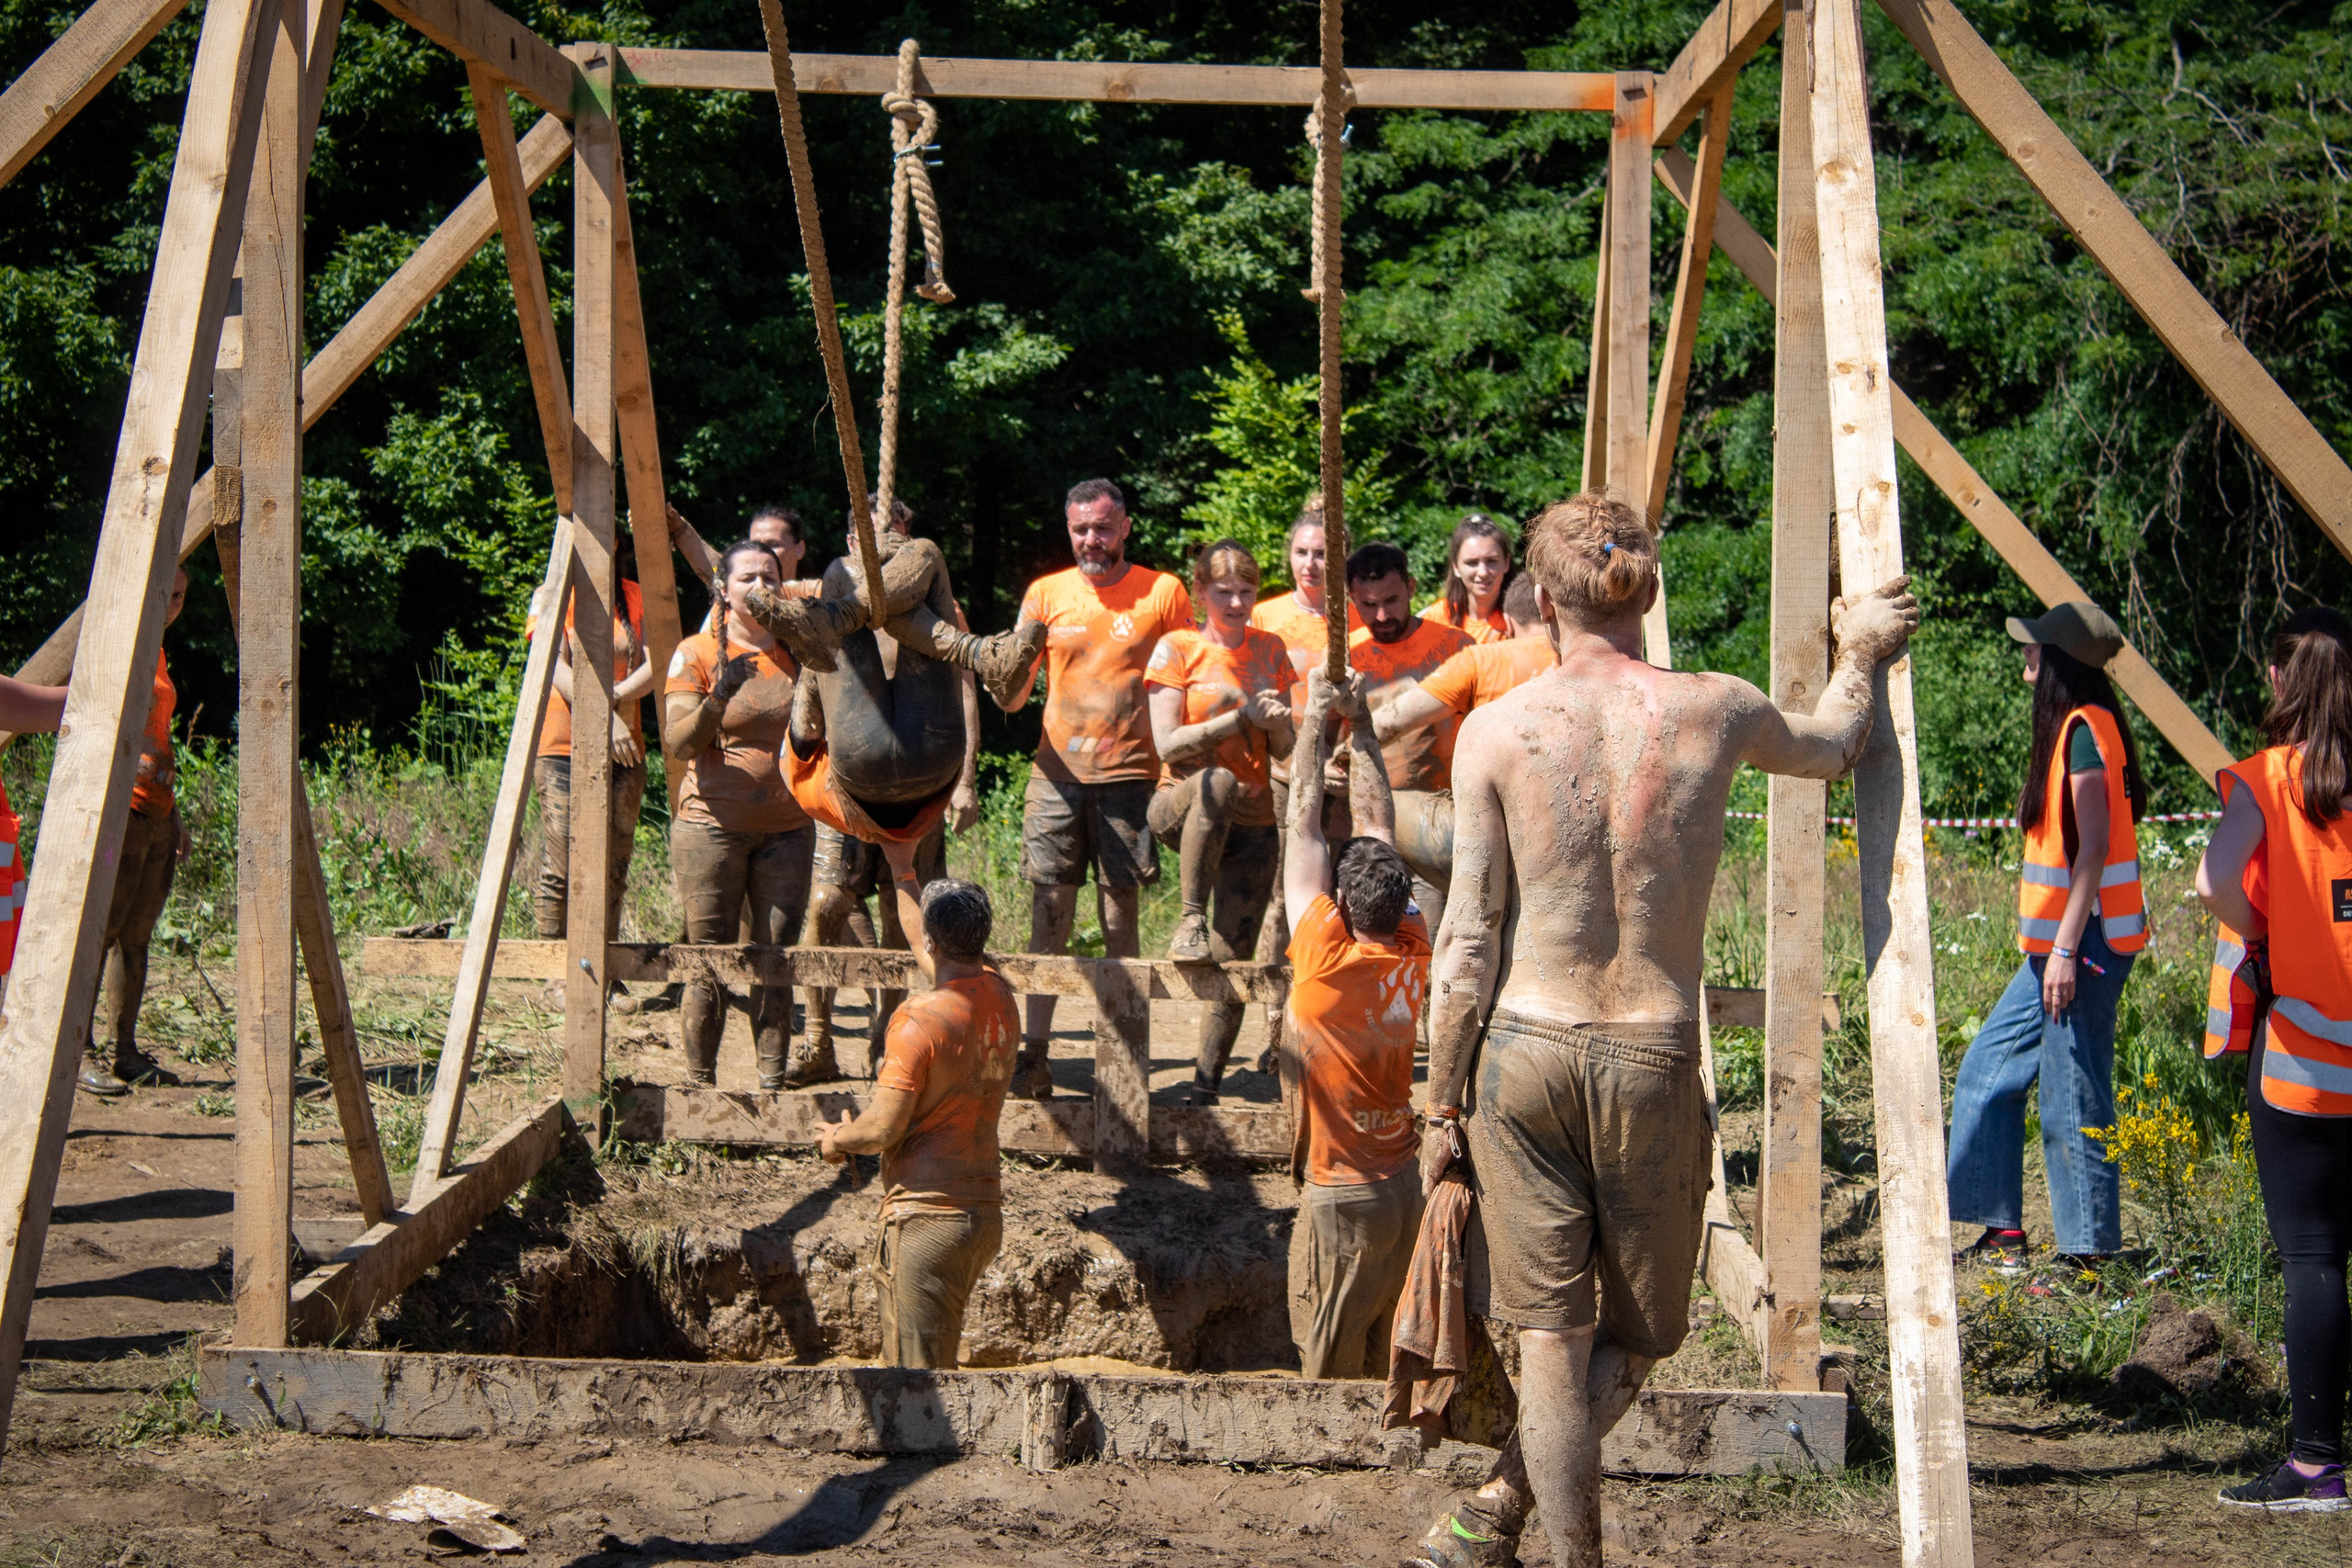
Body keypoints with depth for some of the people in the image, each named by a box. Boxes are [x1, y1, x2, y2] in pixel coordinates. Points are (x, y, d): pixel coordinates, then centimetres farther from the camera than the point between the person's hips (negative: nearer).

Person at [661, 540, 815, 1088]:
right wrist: (719, 696, -27)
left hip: (786, 829, 3)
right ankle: (700, 1085, 6)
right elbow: (678, 744, -11)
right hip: (713, 825, -3)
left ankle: (773, 1082, 3)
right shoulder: (696, 653, -1)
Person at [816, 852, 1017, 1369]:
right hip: (985, 1210, 8)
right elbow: (938, 950, 26)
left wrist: (838, 1139, 5)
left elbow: (884, 1128, -17)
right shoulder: (999, 998, 6)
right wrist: (901, 867, 37)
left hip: (928, 1215, -8)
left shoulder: (920, 1020, -17)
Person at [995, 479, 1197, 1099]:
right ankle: (1034, 1055, -2)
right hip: (1056, 776, 2)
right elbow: (1011, 696, 11)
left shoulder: (1164, 593, 4)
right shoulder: (1046, 593, 10)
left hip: (1128, 777, -2)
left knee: (1121, 920, 0)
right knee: (1047, 919, -3)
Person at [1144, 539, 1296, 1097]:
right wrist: (1241, 717, -17)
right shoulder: (1177, 649, -2)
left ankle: (1205, 1087, 5)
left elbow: (1284, 748, 12)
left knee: (1234, 954, -5)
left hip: (1252, 819, 4)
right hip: (1180, 804, -4)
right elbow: (1166, 744, -10)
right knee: (1218, 781, -40)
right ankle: (1190, 921, -31)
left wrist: (1277, 723, -11)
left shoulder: (1270, 650, 11)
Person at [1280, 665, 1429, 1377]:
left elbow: (1305, 822, -9)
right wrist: (1358, 723, 14)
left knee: (1330, 1378, -2)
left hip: (1343, 1195, -6)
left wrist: (1317, 718, -1)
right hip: (1406, 1183, 6)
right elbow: (1377, 825, 7)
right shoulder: (1413, 954, -1)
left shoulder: (1327, 958, -16)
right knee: (1390, 1367, 11)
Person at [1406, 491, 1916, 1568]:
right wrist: (1860, 654, 43)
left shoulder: (1496, 730, -3)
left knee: (1551, 1337, 6)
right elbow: (1831, 746, 24)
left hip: (1524, 1047, 0)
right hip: (1655, 1056, 0)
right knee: (1635, 1336, 18)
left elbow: (1468, 943, -2)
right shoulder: (1715, 712, -1)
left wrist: (1441, 1105, 6)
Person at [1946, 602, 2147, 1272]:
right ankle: (2002, 1232, 17)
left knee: (2073, 1098, -5)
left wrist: (2067, 948, -21)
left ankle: (2090, 1253, 2)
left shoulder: (2085, 725, -14)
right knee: (1991, 1068, 13)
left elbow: (2094, 845, -19)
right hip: (2060, 939, 10)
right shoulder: (2072, 725, 15)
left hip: (2086, 939, -10)